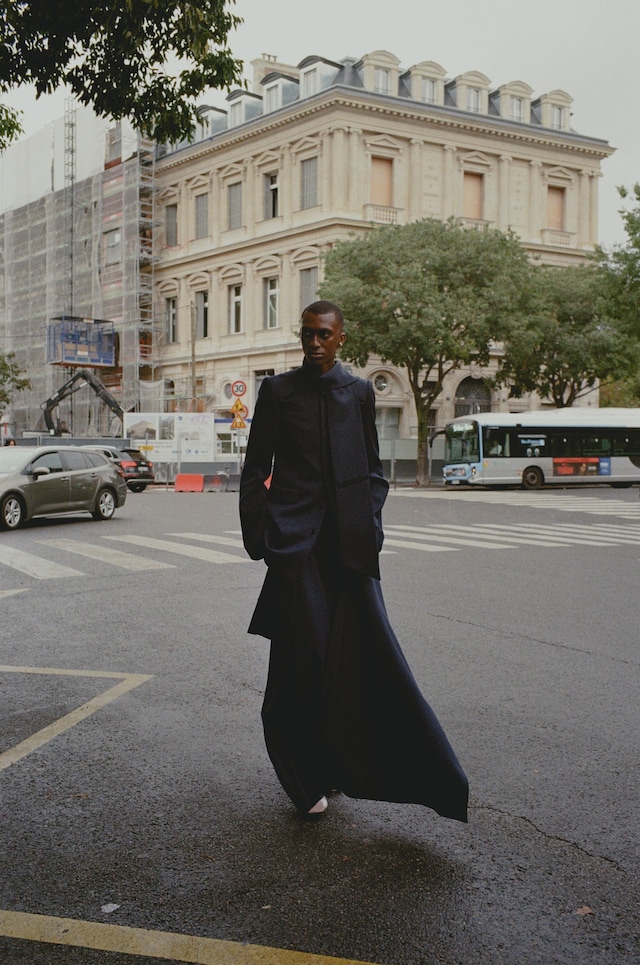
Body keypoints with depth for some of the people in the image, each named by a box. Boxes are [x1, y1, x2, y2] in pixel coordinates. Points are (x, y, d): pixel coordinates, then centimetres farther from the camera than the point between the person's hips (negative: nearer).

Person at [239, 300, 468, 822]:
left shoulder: (359, 391, 11)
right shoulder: (278, 391, 6)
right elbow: (255, 470, 7)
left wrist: (371, 523, 5)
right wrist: (259, 535, -1)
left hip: (350, 540, 2)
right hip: (296, 540, -1)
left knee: (370, 652, -1)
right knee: (304, 653, -2)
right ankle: (310, 779, 12)